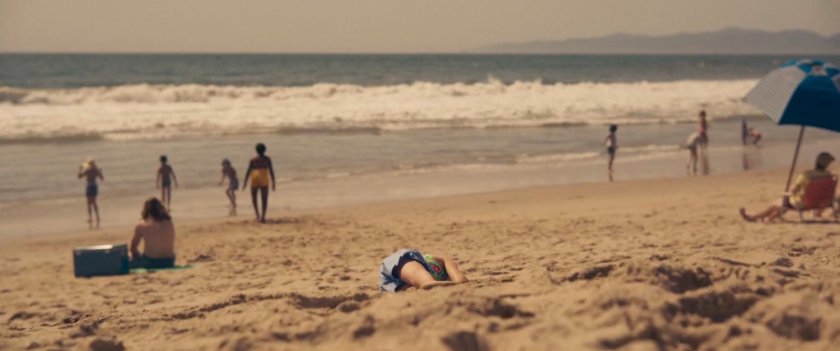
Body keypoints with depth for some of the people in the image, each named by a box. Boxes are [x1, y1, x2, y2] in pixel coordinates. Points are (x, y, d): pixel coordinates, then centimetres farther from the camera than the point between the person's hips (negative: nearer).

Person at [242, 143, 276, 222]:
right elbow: (271, 171, 1)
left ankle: (257, 214, 2)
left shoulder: (253, 159, 3)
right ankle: (263, 216, -12)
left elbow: (248, 171, -1)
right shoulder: (267, 159, 5)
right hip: (264, 180, 0)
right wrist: (273, 183, 5)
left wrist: (245, 182, 3)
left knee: (254, 197, 17)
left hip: (255, 180, 0)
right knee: (264, 199, 0)